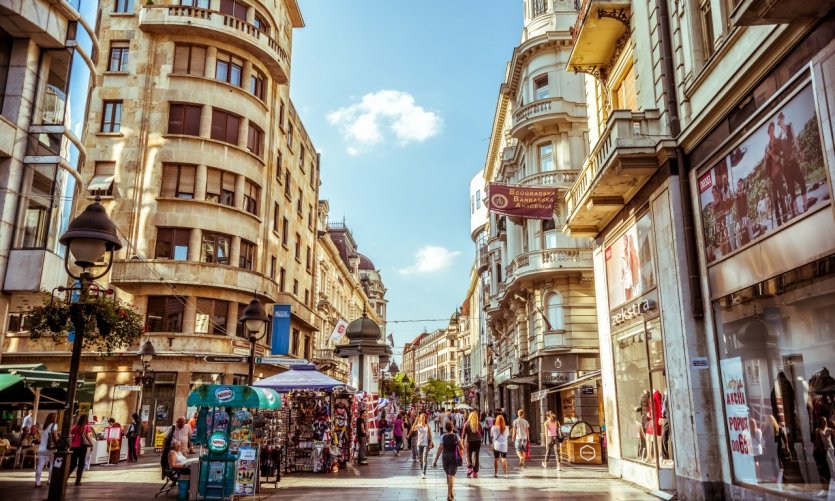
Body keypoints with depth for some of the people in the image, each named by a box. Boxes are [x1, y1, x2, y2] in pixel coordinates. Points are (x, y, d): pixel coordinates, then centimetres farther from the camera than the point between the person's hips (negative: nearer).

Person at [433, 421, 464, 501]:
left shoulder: (443, 437, -6)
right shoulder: (456, 436, -6)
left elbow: (440, 449, -11)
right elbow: (462, 447, -8)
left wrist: (435, 461, -9)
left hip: (445, 457, 2)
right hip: (454, 457, -2)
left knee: (448, 474, 19)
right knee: (451, 475, 0)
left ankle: (450, 493, 34)